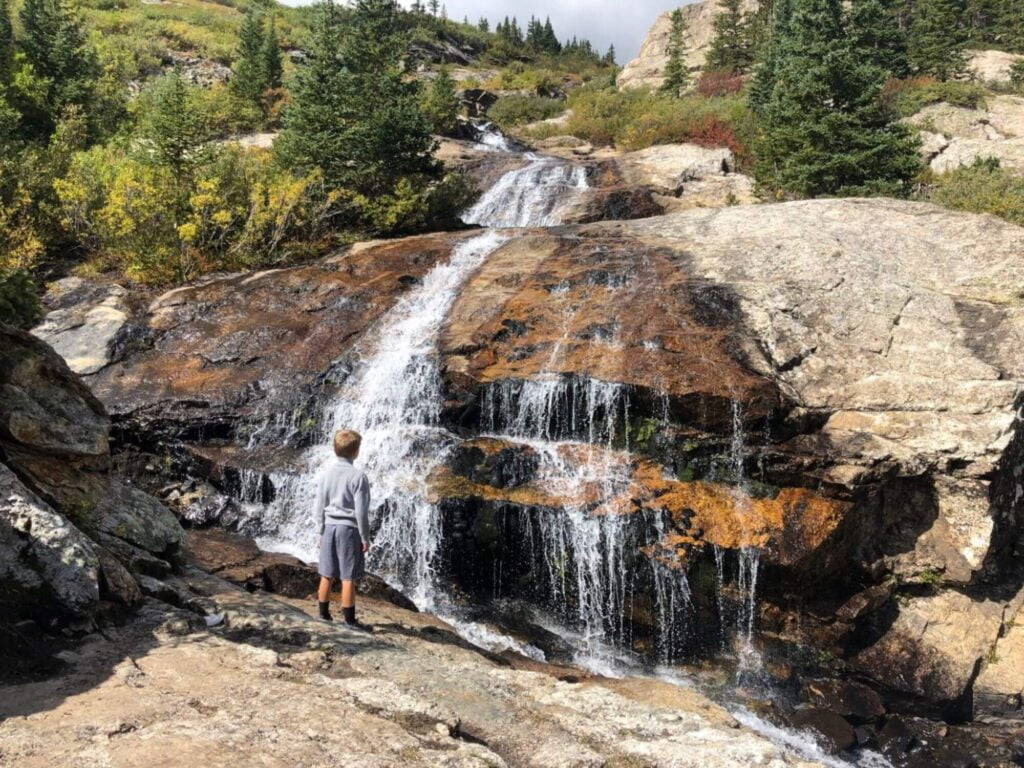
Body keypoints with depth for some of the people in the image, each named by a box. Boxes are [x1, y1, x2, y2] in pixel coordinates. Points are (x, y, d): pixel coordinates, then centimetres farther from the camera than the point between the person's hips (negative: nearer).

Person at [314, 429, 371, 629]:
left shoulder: (325, 474, 2)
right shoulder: (357, 477, -13)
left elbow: (320, 507, 6)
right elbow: (361, 511, -12)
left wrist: (321, 531, 15)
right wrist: (365, 537, -3)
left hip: (329, 527, 5)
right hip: (348, 529, -5)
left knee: (327, 575, 13)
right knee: (348, 578, 0)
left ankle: (324, 613, 22)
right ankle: (349, 620, 4)